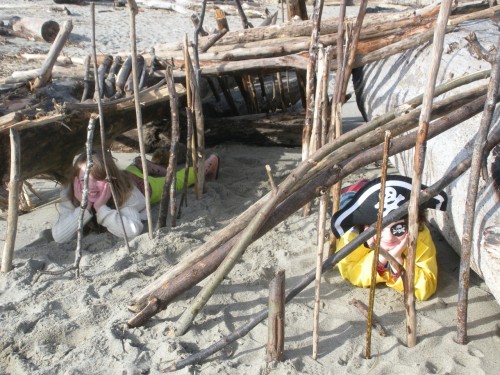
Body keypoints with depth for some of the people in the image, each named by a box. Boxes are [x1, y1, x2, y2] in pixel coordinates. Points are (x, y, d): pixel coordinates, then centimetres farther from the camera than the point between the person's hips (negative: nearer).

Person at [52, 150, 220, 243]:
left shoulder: (127, 192, -48)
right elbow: (58, 236, -49)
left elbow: (133, 230, -62)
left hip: (143, 184, -2)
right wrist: (84, 207, -58)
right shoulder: (70, 196, -40)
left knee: (173, 180, 26)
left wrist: (101, 208, -64)